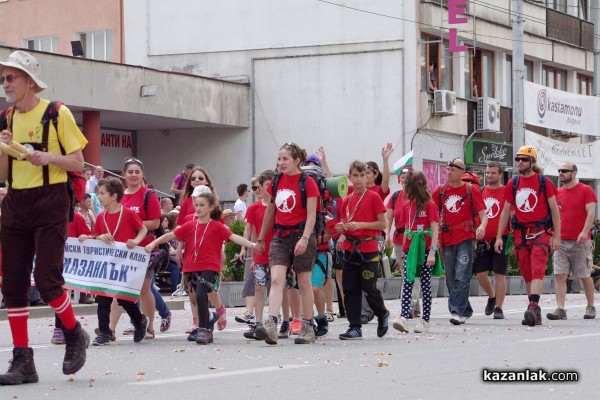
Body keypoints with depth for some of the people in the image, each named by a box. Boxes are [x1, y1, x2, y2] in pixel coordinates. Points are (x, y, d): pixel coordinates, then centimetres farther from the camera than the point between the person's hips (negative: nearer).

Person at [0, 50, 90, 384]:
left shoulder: (57, 113, -4)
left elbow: (78, 162, -3)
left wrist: (48, 157, -21)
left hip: (49, 201, -6)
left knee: (47, 279, -14)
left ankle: (75, 335, 14)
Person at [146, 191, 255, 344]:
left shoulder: (217, 227, -4)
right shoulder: (190, 226, 7)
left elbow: (234, 237, -14)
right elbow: (171, 235, 6)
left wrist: (252, 245, -28)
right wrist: (153, 244, -2)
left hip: (209, 268, -5)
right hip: (193, 267, 5)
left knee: (200, 295, -24)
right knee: (201, 298, 14)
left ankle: (203, 330, -19)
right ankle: (207, 332, 26)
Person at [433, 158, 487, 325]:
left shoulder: (471, 191, 1)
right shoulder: (440, 191, 11)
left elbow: (482, 213, -2)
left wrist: (482, 226, -24)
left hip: (465, 238, -4)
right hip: (447, 239, 5)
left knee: (462, 277, -12)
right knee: (451, 279, 8)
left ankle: (457, 311, -14)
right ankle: (465, 311, 20)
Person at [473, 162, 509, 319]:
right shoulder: (481, 192, 11)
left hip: (500, 239, -5)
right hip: (483, 240, 5)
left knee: (499, 274, -4)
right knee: (480, 273, 3)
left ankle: (498, 308, 2)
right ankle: (492, 297, 29)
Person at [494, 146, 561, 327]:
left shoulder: (544, 181, -1)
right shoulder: (513, 183, 10)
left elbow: (554, 210, 0)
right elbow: (505, 211, 14)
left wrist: (556, 236, -6)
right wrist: (499, 237, 8)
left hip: (540, 232, -4)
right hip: (520, 233, 4)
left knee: (537, 269, -17)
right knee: (526, 273, 5)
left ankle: (533, 306, -27)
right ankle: (535, 312, 11)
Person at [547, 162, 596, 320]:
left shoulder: (586, 190, -3)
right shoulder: (558, 193, 11)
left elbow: (591, 213, -10)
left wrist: (584, 232, -22)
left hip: (580, 242, -4)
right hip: (561, 241, 4)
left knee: (585, 276, 5)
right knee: (560, 276, -6)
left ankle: (591, 307, 19)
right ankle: (560, 310, -8)